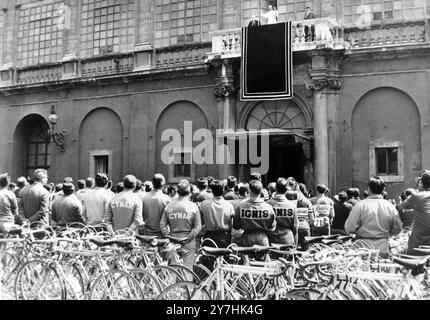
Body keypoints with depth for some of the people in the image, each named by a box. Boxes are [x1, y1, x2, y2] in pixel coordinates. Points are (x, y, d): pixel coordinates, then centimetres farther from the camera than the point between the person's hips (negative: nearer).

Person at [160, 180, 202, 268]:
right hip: (188, 244, -3)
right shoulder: (193, 206, -7)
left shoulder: (169, 206, 1)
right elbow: (198, 227, -9)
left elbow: (162, 225, 0)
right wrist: (187, 238, -7)